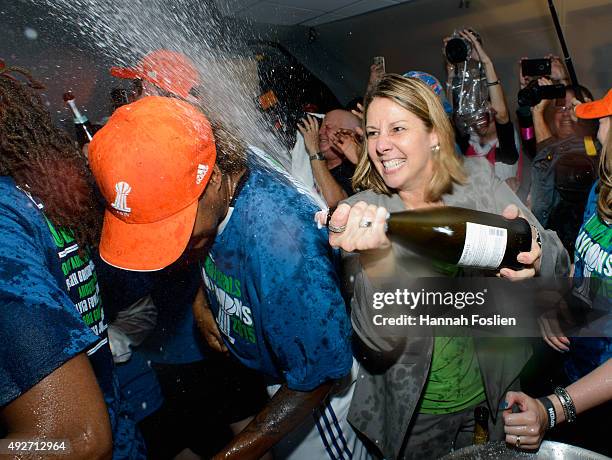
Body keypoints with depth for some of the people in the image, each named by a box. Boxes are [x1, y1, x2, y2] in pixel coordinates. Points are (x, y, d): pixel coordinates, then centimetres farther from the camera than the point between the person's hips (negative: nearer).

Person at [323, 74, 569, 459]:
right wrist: (374, 258, -44)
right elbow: (382, 344, -25)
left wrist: (535, 257, -31)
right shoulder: (363, 217, -16)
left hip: (495, 395, 2)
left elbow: (560, 265, -8)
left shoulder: (478, 180, -9)